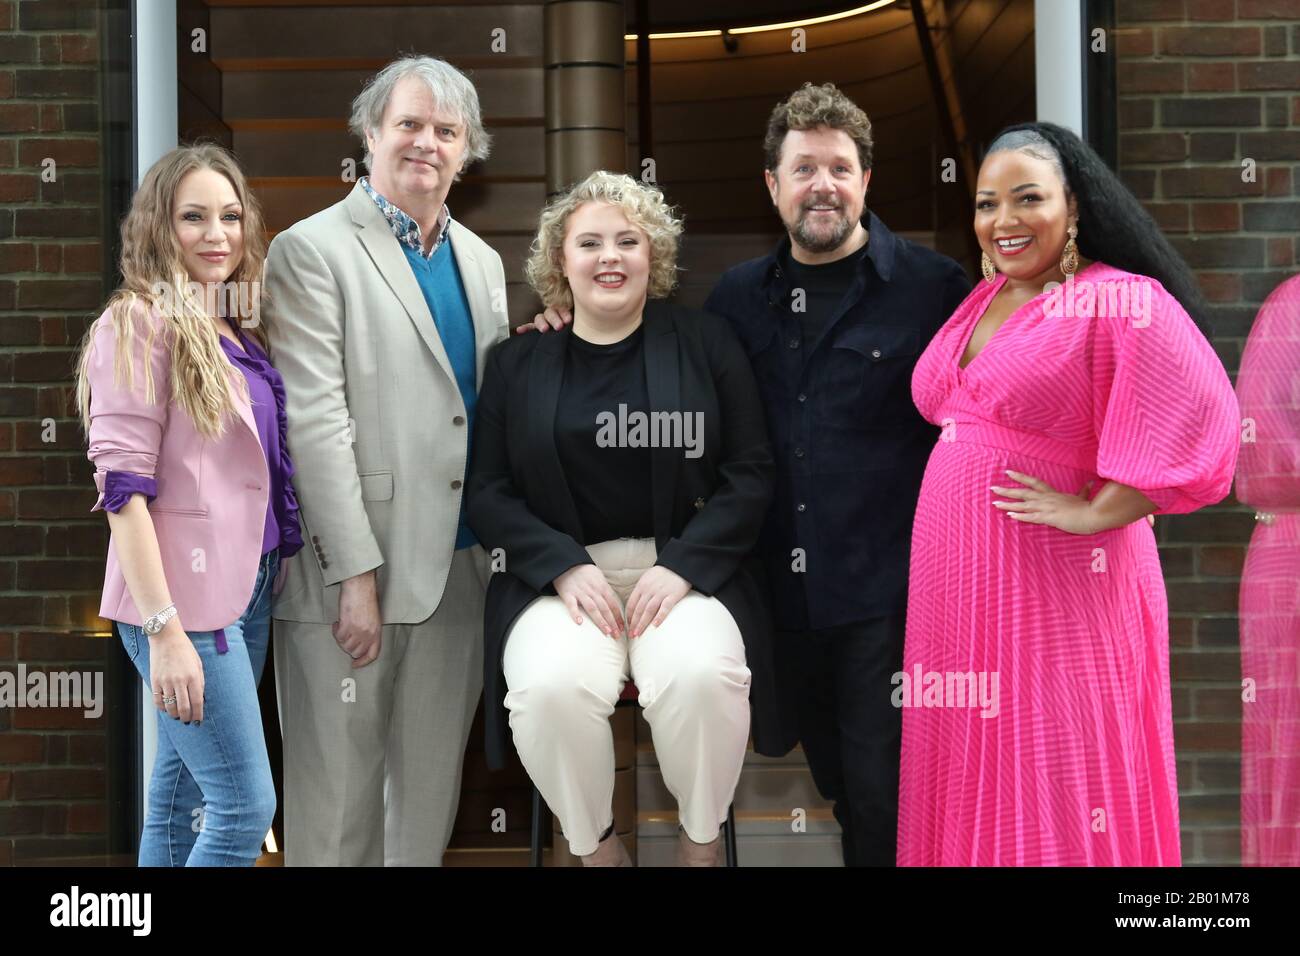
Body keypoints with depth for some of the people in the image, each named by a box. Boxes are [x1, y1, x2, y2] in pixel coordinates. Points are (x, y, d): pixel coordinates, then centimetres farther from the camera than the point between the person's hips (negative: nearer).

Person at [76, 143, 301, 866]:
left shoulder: (238, 329, 13)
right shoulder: (141, 325, -10)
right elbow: (124, 487, -16)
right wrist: (165, 631, -20)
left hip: (249, 585, 7)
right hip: (184, 594, -7)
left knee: (182, 796, 13)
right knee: (247, 806, -7)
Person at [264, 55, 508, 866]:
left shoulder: (482, 262, 15)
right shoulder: (312, 252, -5)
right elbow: (314, 421, -12)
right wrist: (357, 575, -16)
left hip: (460, 568, 6)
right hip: (353, 567, -6)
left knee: (432, 792, 13)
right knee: (338, 796, 2)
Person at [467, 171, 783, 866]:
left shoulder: (706, 344, 7)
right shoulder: (518, 365, 10)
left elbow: (750, 474, 4)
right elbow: (487, 491, 5)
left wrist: (683, 566, -11)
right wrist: (565, 566, -11)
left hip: (684, 568, 0)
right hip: (561, 573, 1)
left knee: (700, 675, -31)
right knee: (552, 687, -30)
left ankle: (701, 837, -1)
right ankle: (594, 845, -2)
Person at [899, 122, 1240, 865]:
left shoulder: (1122, 302, -10)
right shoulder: (980, 302, 14)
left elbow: (1199, 423, -21)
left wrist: (1093, 513, -18)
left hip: (1056, 584, -7)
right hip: (957, 581, 7)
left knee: (1054, 790, -2)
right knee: (970, 780, 13)